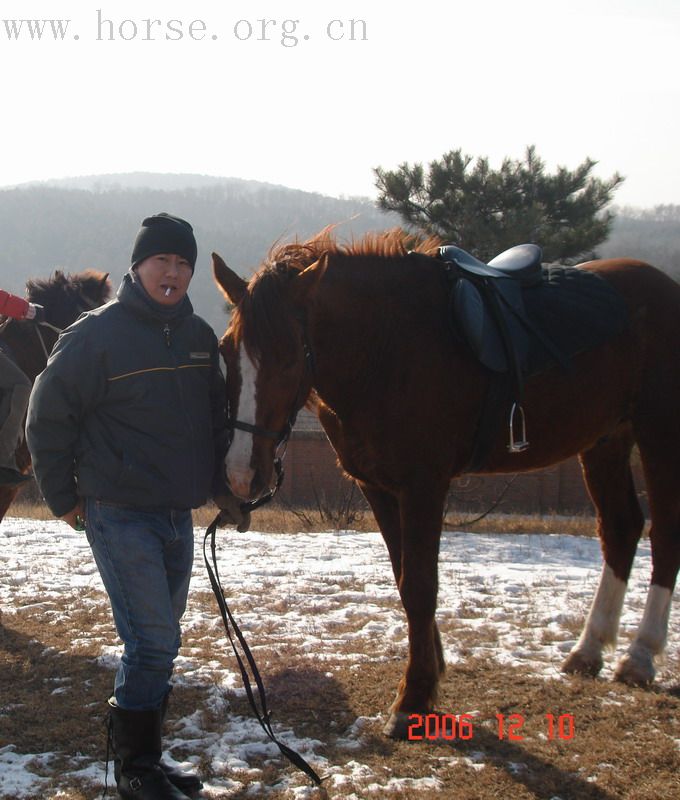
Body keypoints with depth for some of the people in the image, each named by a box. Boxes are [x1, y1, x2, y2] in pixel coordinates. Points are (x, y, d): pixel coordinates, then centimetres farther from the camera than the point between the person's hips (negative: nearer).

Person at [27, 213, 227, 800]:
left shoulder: (200, 336, 7)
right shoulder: (98, 333, -11)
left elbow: (216, 416, 20)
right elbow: (48, 417, -7)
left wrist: (214, 482, 13)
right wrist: (63, 498, -5)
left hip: (179, 513, 7)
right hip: (119, 515, -7)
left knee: (158, 644, 14)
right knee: (154, 643, -9)